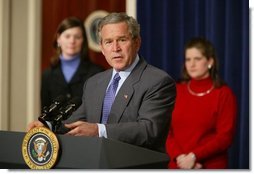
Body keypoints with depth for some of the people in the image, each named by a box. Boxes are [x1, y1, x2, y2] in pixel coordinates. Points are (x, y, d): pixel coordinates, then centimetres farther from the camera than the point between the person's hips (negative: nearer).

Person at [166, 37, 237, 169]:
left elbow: (225, 137, -7)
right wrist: (179, 156, -12)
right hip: (177, 166, 3)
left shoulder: (224, 94, -1)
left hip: (210, 168, -3)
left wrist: (194, 156, -16)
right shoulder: (175, 91, 9)